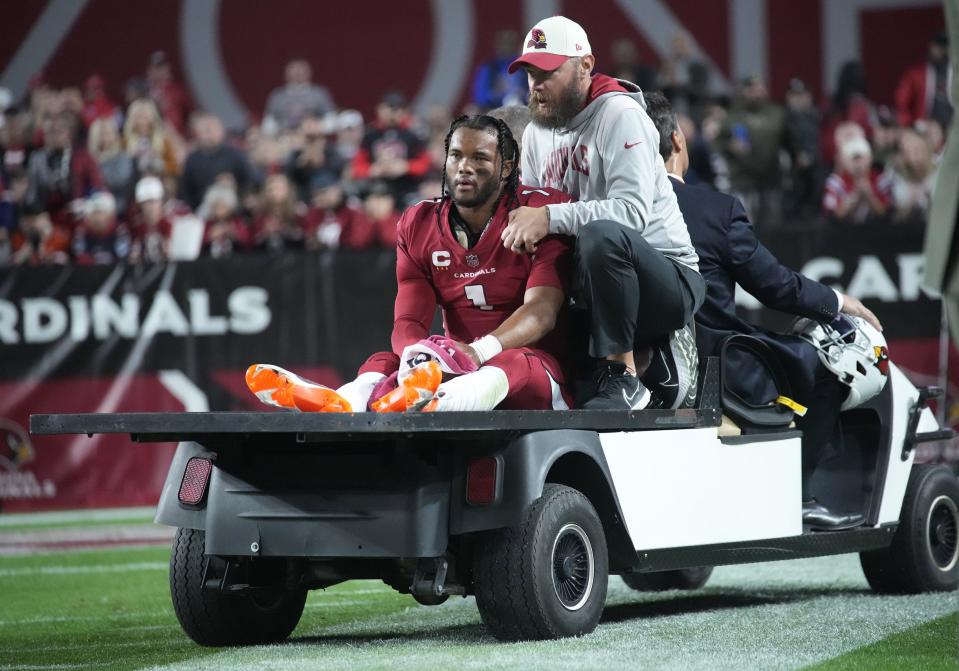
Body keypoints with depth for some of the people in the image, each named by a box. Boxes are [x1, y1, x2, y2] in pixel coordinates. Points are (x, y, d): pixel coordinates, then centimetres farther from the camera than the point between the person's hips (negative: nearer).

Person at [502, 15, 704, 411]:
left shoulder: (620, 114, -12)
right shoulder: (536, 133, 12)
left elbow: (633, 210, -25)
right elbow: (532, 217, 14)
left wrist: (550, 217, -33)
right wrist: (521, 226, -10)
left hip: (670, 281, -9)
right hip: (589, 289, 9)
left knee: (602, 234, -38)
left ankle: (624, 375, -26)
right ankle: (647, 358, 4)